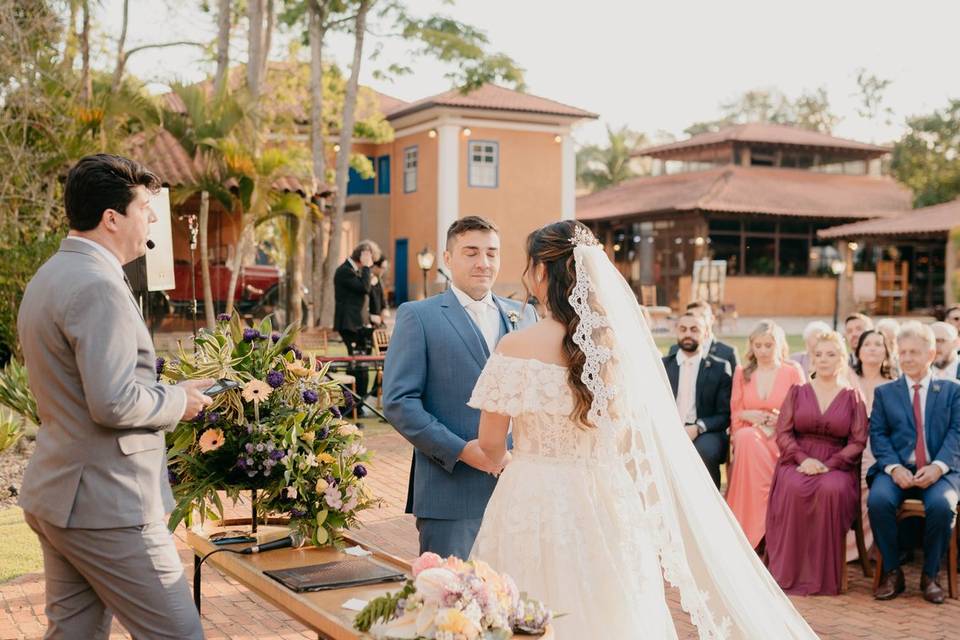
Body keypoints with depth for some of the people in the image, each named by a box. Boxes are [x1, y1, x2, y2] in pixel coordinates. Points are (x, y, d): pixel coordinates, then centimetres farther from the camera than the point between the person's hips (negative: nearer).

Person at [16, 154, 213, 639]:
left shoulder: (50, 277, 13)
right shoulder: (99, 288, -19)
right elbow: (114, 404, -27)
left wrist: (170, 390, 15)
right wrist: (178, 401, -9)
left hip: (56, 498, 10)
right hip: (107, 507, -10)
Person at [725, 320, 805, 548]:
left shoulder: (793, 372, 10)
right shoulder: (742, 373, 17)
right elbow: (735, 413, 16)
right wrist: (749, 415, -6)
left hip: (782, 440, -2)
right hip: (749, 438, 2)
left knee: (749, 440, -38)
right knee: (747, 438, -37)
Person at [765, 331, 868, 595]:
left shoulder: (853, 397, 10)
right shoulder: (797, 392, 14)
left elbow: (858, 441, 2)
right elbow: (782, 433, 6)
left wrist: (828, 464, -13)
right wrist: (804, 459, -12)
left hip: (837, 466, -1)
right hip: (797, 462, 1)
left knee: (832, 490, -36)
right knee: (793, 488, -34)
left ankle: (824, 577, -25)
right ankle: (788, 573, -25)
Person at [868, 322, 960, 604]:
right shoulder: (884, 392, 15)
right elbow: (878, 435, 5)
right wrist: (894, 467, -14)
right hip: (897, 469, 1)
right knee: (878, 500, -31)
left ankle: (930, 575, -10)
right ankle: (892, 572, -12)